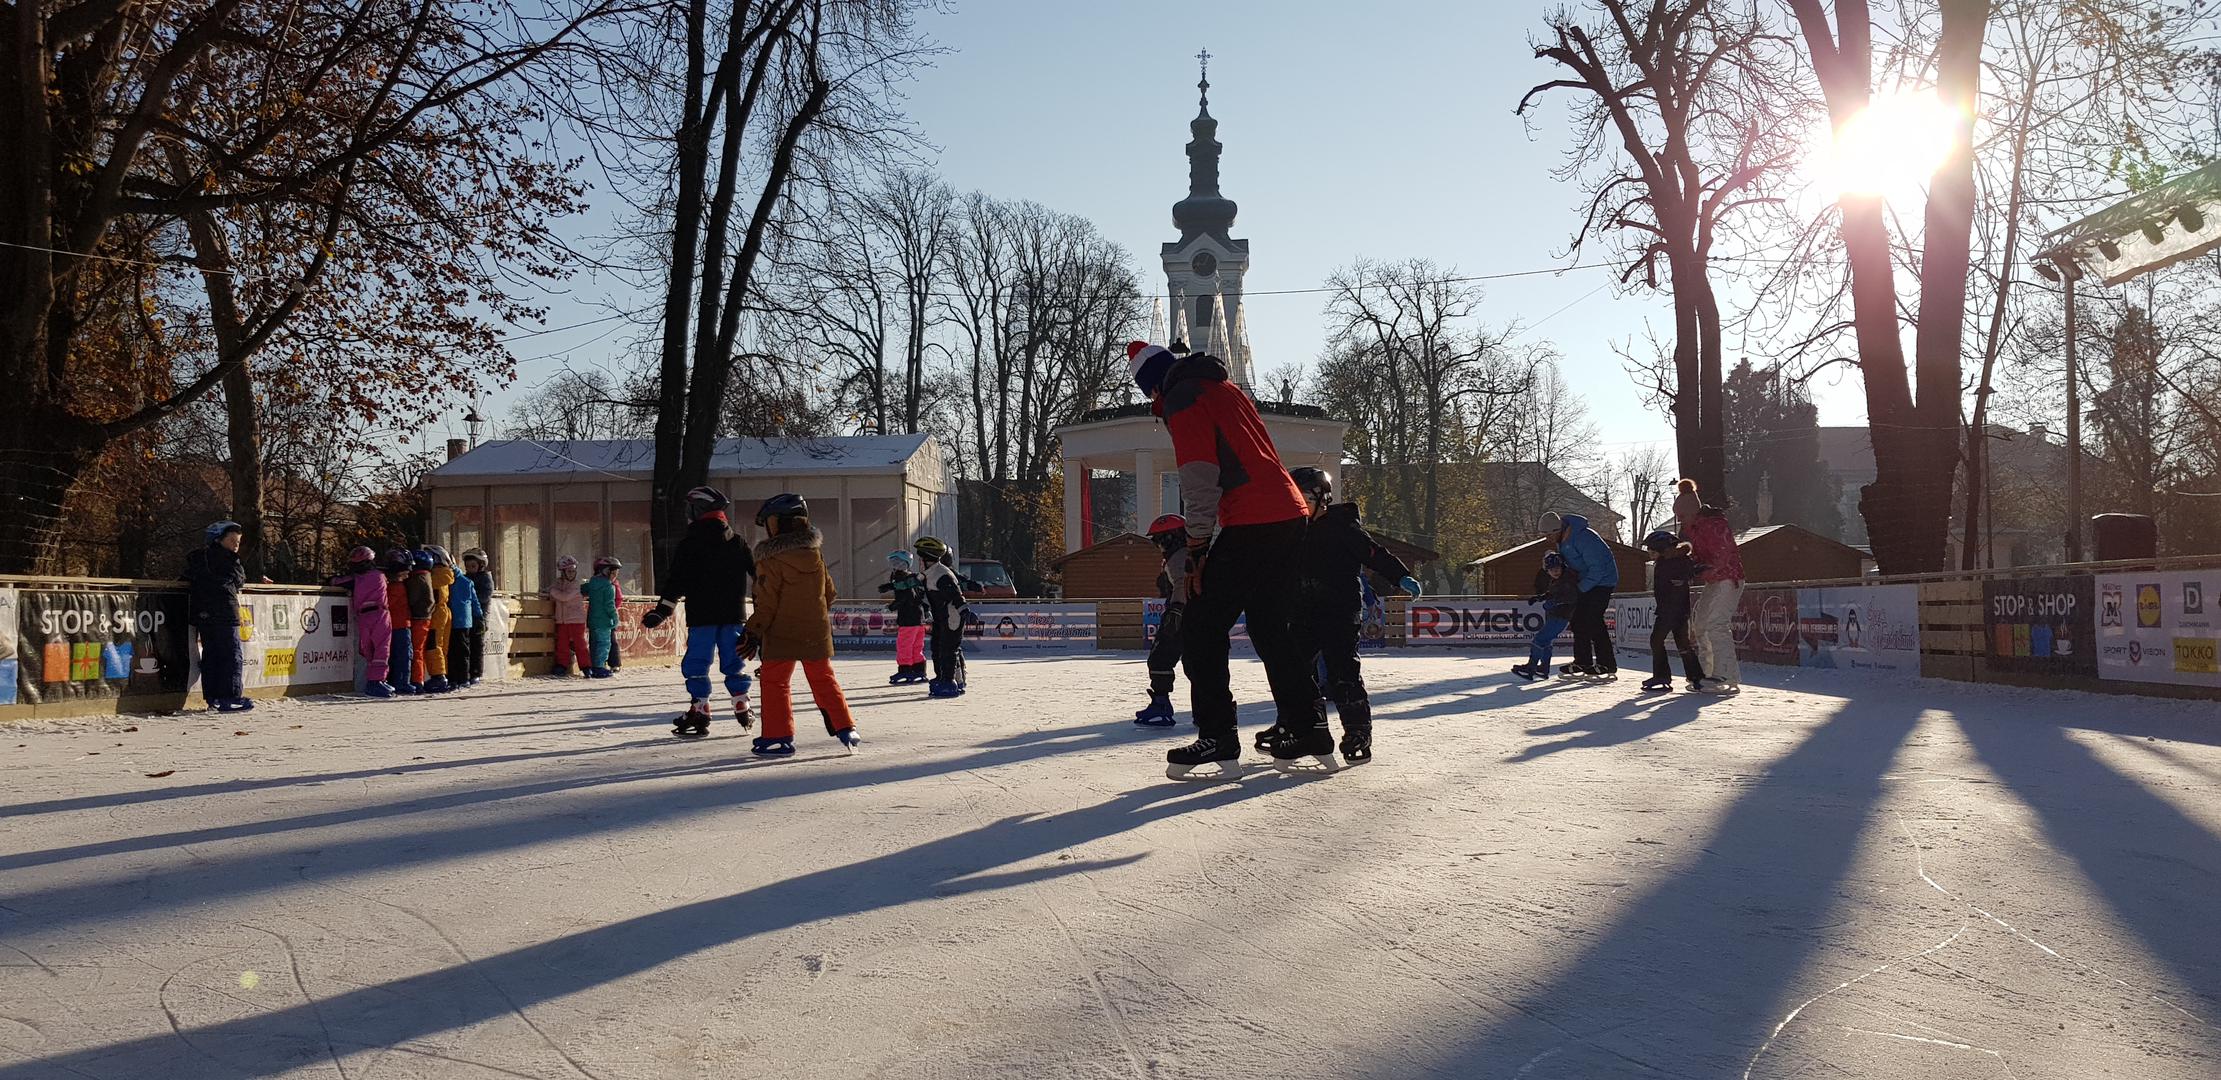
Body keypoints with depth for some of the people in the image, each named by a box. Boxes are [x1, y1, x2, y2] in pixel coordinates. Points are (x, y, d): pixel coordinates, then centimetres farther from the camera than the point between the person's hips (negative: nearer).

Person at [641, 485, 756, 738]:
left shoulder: (690, 544, -6)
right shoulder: (738, 542, 8)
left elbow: (676, 582, -9)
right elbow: (758, 573, 14)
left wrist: (661, 612, -6)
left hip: (702, 616, -4)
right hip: (734, 614, 5)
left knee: (696, 665, 1)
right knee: (733, 664, 13)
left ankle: (700, 717, -3)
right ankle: (743, 713, 15)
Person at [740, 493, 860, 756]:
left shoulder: (771, 558, -14)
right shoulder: (815, 551, 4)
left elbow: (767, 602, -13)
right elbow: (828, 591, 13)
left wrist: (754, 633, -6)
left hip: (782, 633, -6)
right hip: (817, 630, 6)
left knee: (775, 682, 4)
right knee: (823, 679, 16)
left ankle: (779, 737, 2)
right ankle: (845, 728, 15)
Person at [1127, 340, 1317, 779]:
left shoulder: (1182, 400, -4)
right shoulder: (1226, 389, 23)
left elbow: (1199, 479, -14)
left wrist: (1196, 550, -10)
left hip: (1249, 527, -9)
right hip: (1290, 516, 9)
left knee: (1201, 629, -4)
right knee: (1271, 629, 18)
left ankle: (1217, 742, -7)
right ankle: (1308, 731, 21)